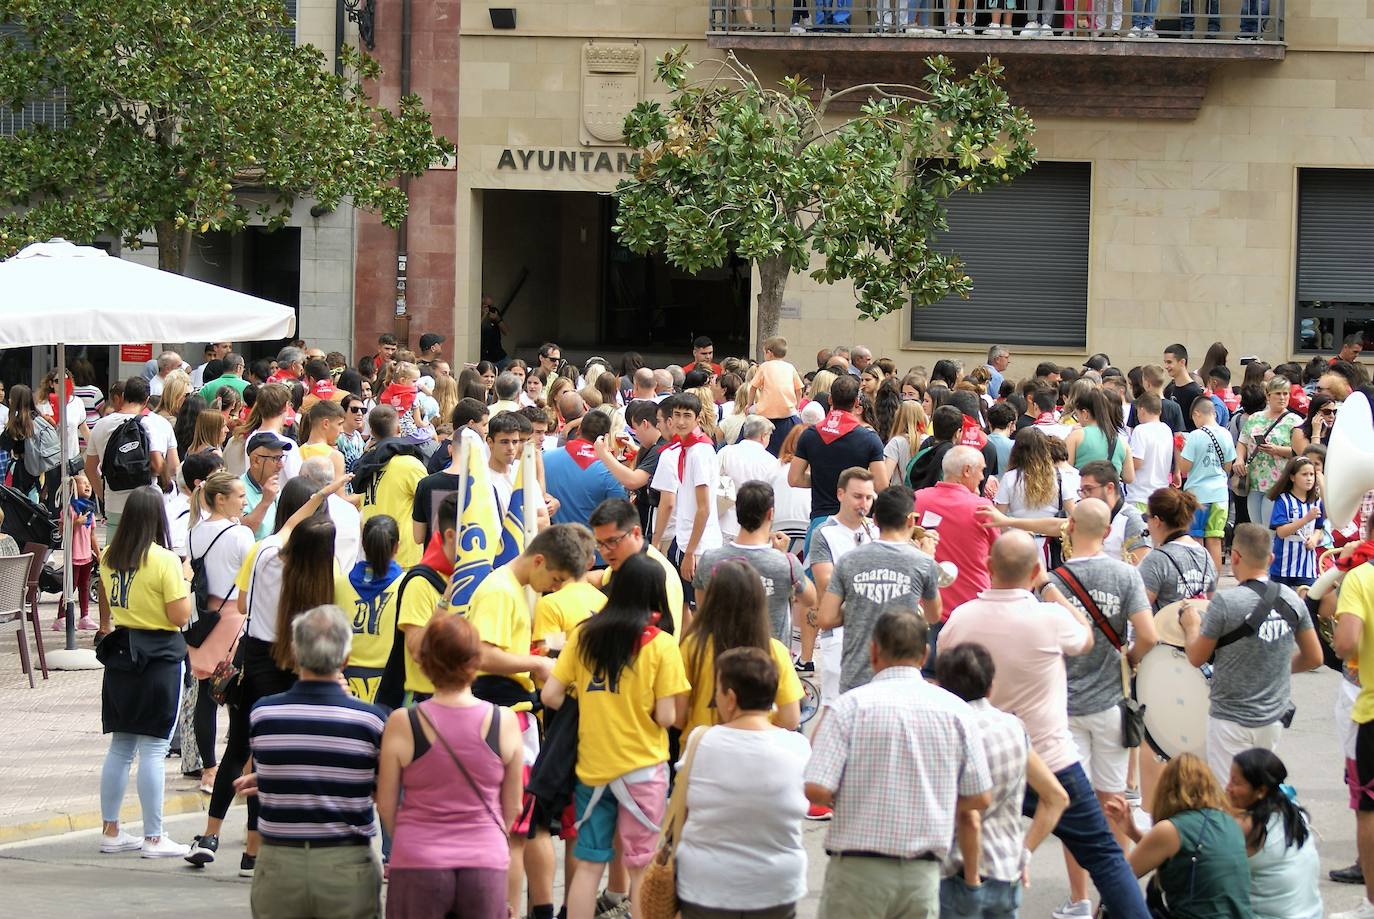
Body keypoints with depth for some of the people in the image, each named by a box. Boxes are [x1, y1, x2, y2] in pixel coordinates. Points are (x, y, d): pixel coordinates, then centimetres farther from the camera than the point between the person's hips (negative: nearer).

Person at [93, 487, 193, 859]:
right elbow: (180, 616, -16)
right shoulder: (165, 562, -16)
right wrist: (186, 580, -2)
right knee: (153, 750, -3)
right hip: (160, 658, -6)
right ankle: (153, 838, -1)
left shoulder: (109, 557, 4)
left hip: (120, 653, 6)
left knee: (120, 746, 14)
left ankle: (110, 830, 17)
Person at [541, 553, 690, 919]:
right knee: (642, 867, 5)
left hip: (592, 763, 3)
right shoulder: (661, 645, -10)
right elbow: (666, 717, -12)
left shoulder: (584, 635, 0)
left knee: (588, 864, 10)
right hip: (642, 766, -3)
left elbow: (551, 696, -1)